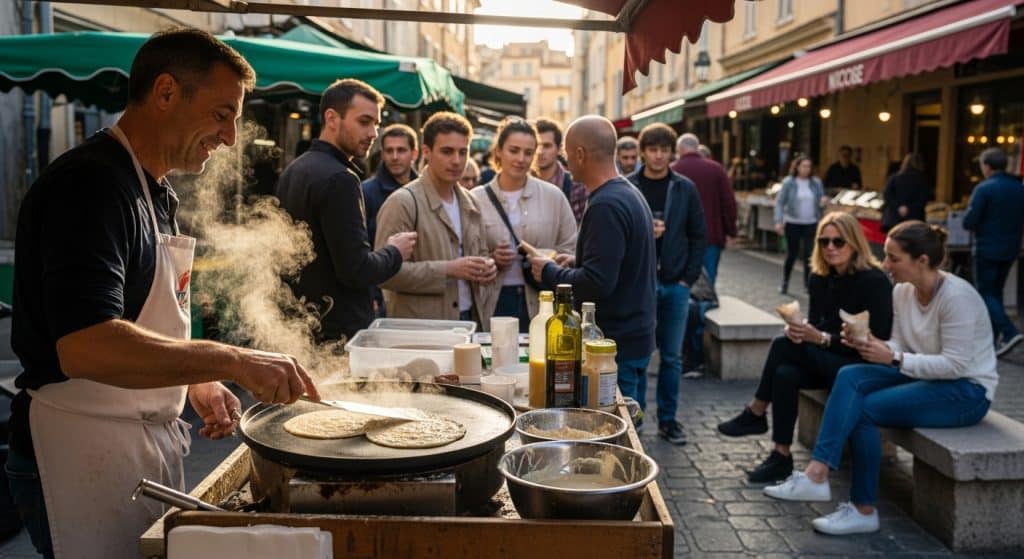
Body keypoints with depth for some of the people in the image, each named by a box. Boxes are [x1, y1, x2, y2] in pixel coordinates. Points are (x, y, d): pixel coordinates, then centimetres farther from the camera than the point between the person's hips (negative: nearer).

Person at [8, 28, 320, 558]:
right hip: (84, 449, -9)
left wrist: (197, 383, 6)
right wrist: (234, 361, -30)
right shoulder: (90, 183, -19)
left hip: (149, 435, 9)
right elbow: (85, 346, -32)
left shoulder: (156, 191, 11)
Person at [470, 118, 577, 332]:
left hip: (540, 304, 0)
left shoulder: (553, 196, 3)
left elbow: (570, 249, 7)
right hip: (492, 304, 0)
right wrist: (491, 260, -14)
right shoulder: (476, 198, 1)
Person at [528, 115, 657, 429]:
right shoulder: (629, 194, 10)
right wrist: (576, 263, 12)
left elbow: (597, 283, -26)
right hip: (635, 336, 10)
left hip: (615, 345, -10)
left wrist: (550, 273, -11)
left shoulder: (605, 206, -21)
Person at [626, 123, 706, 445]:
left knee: (672, 357, 9)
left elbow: (697, 236, 6)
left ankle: (667, 419, 20)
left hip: (675, 285, 2)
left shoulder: (685, 189, 4)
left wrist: (689, 277, -1)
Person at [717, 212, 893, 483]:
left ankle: (755, 414, -7)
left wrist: (821, 338, -26)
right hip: (826, 362, 6)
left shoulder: (874, 281, -14)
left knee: (784, 346, -24)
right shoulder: (820, 278, 7)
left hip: (862, 366, -6)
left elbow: (876, 341, -17)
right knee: (785, 374, -26)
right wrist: (798, 330, -14)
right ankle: (781, 457, -19)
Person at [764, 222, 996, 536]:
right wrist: (870, 345, -14)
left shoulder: (956, 296, -21)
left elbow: (955, 364, -23)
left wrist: (893, 359, -26)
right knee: (850, 376, -20)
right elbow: (901, 347, 7)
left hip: (968, 390, -7)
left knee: (863, 409, -24)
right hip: (926, 377, 7)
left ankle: (864, 511, -12)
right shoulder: (903, 291, 3)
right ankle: (816, 474, -31)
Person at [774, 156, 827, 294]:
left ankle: (808, 283, 5)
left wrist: (823, 202, -14)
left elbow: (820, 201, 11)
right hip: (792, 223, -2)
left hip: (811, 224, 2)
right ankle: (785, 282, 22)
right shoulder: (789, 182, -4)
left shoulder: (816, 183, 4)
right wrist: (778, 221, -16)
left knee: (809, 254, -5)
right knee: (792, 254, 4)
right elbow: (780, 202, -6)